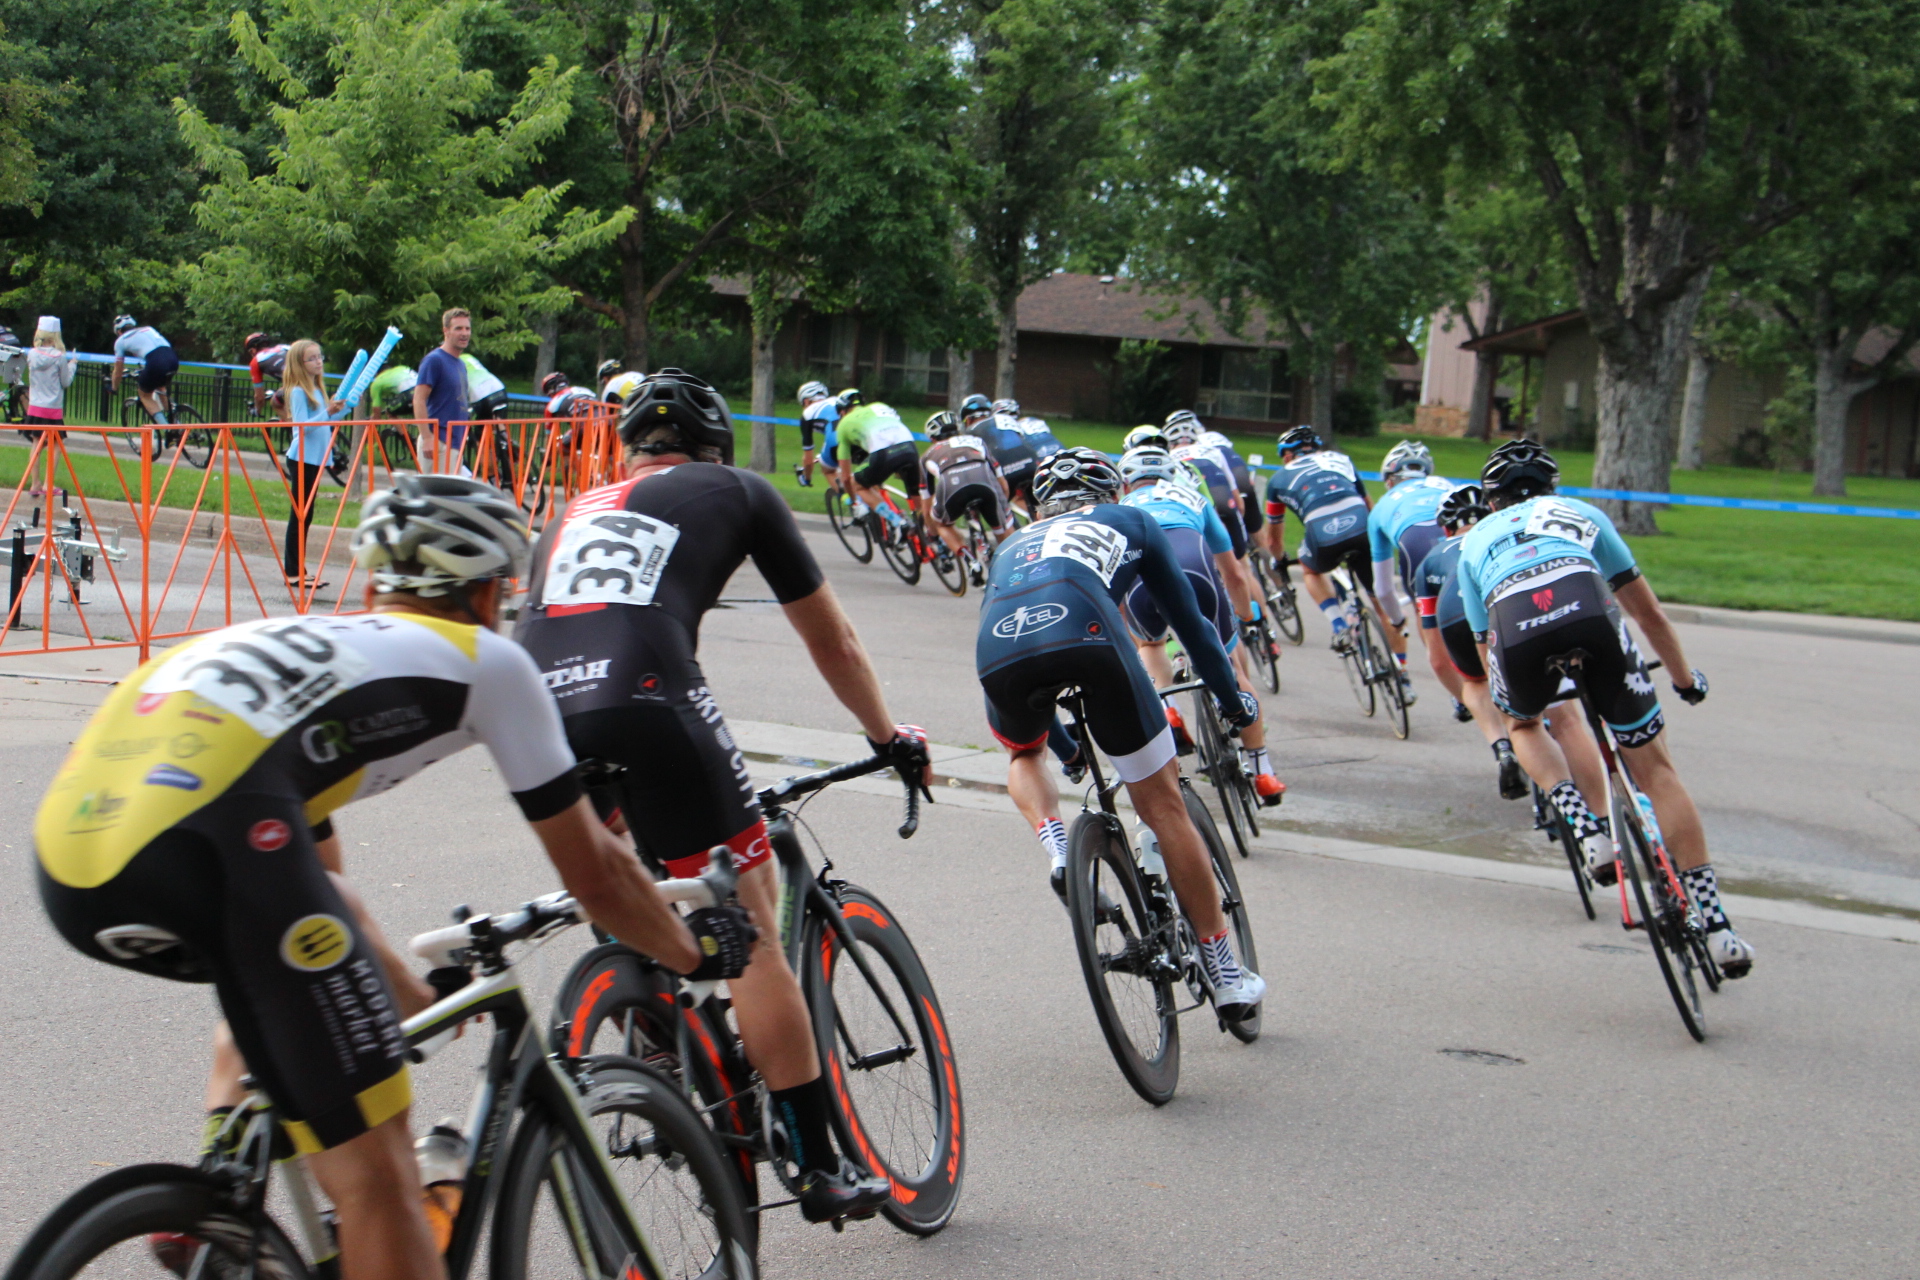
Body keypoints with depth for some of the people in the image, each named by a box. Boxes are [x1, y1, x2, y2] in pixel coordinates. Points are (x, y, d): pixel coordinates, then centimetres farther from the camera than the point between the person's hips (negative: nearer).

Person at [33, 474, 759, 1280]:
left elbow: (309, 885, 51)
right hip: (201, 842, -8)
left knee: (270, 981, 38)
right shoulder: (483, 658, 22)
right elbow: (594, 874, 27)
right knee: (375, 1180, -1)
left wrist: (419, 1001, 63)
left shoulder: (307, 642, 39)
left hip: (63, 862, 8)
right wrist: (696, 953, 45)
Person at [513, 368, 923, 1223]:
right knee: (750, 929, 3)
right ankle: (820, 1168, 5)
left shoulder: (576, 510, 35)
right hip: (643, 703, -4)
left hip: (533, 713, 5)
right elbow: (832, 642, 32)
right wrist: (890, 737, 47)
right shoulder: (736, 491, 25)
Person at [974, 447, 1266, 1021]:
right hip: (1084, 634, -2)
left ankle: (1055, 846, 6)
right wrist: (1234, 702, 52)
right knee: (1164, 806, 10)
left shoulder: (1013, 545, 42)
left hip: (999, 650, 3)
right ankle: (1225, 974, 15)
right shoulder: (1128, 521, 36)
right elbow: (1187, 618, 38)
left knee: (1023, 755, 36)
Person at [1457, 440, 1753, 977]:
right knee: (1654, 766, 10)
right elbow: (1649, 613, 41)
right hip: (1589, 614, 0)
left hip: (1515, 629, 0)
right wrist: (1684, 678, 57)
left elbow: (1487, 648, 41)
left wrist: (1506, 740, 53)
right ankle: (1714, 925, 5)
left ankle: (1586, 828, 8)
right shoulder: (1581, 512, 38)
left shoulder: (1475, 540, 39)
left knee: (1524, 725, 34)